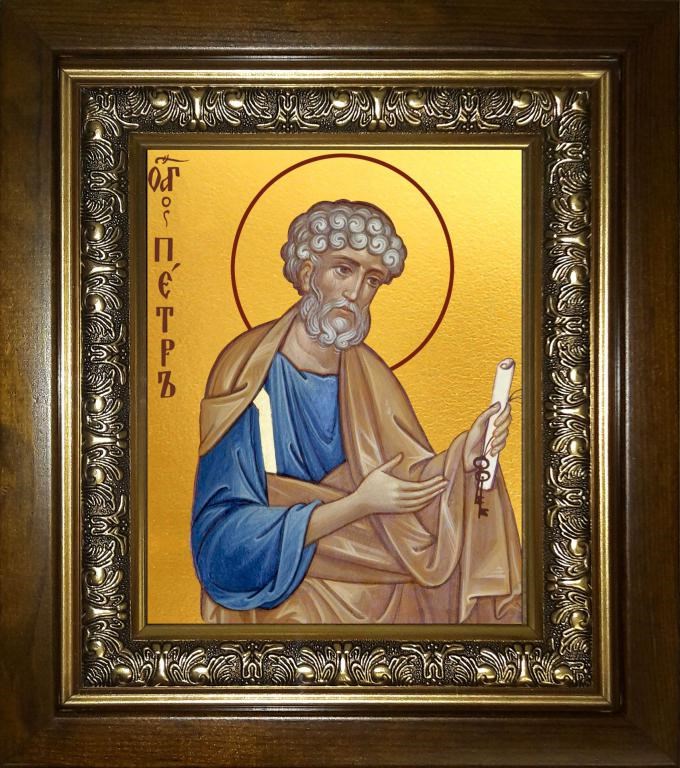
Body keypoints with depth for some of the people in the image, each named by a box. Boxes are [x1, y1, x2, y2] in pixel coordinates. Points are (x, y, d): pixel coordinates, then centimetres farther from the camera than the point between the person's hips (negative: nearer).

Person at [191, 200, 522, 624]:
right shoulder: (249, 371, -16)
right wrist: (359, 504, -23)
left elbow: (410, 484, -2)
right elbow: (225, 539, -20)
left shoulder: (368, 376, 1)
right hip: (275, 600, -4)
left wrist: (463, 453, -21)